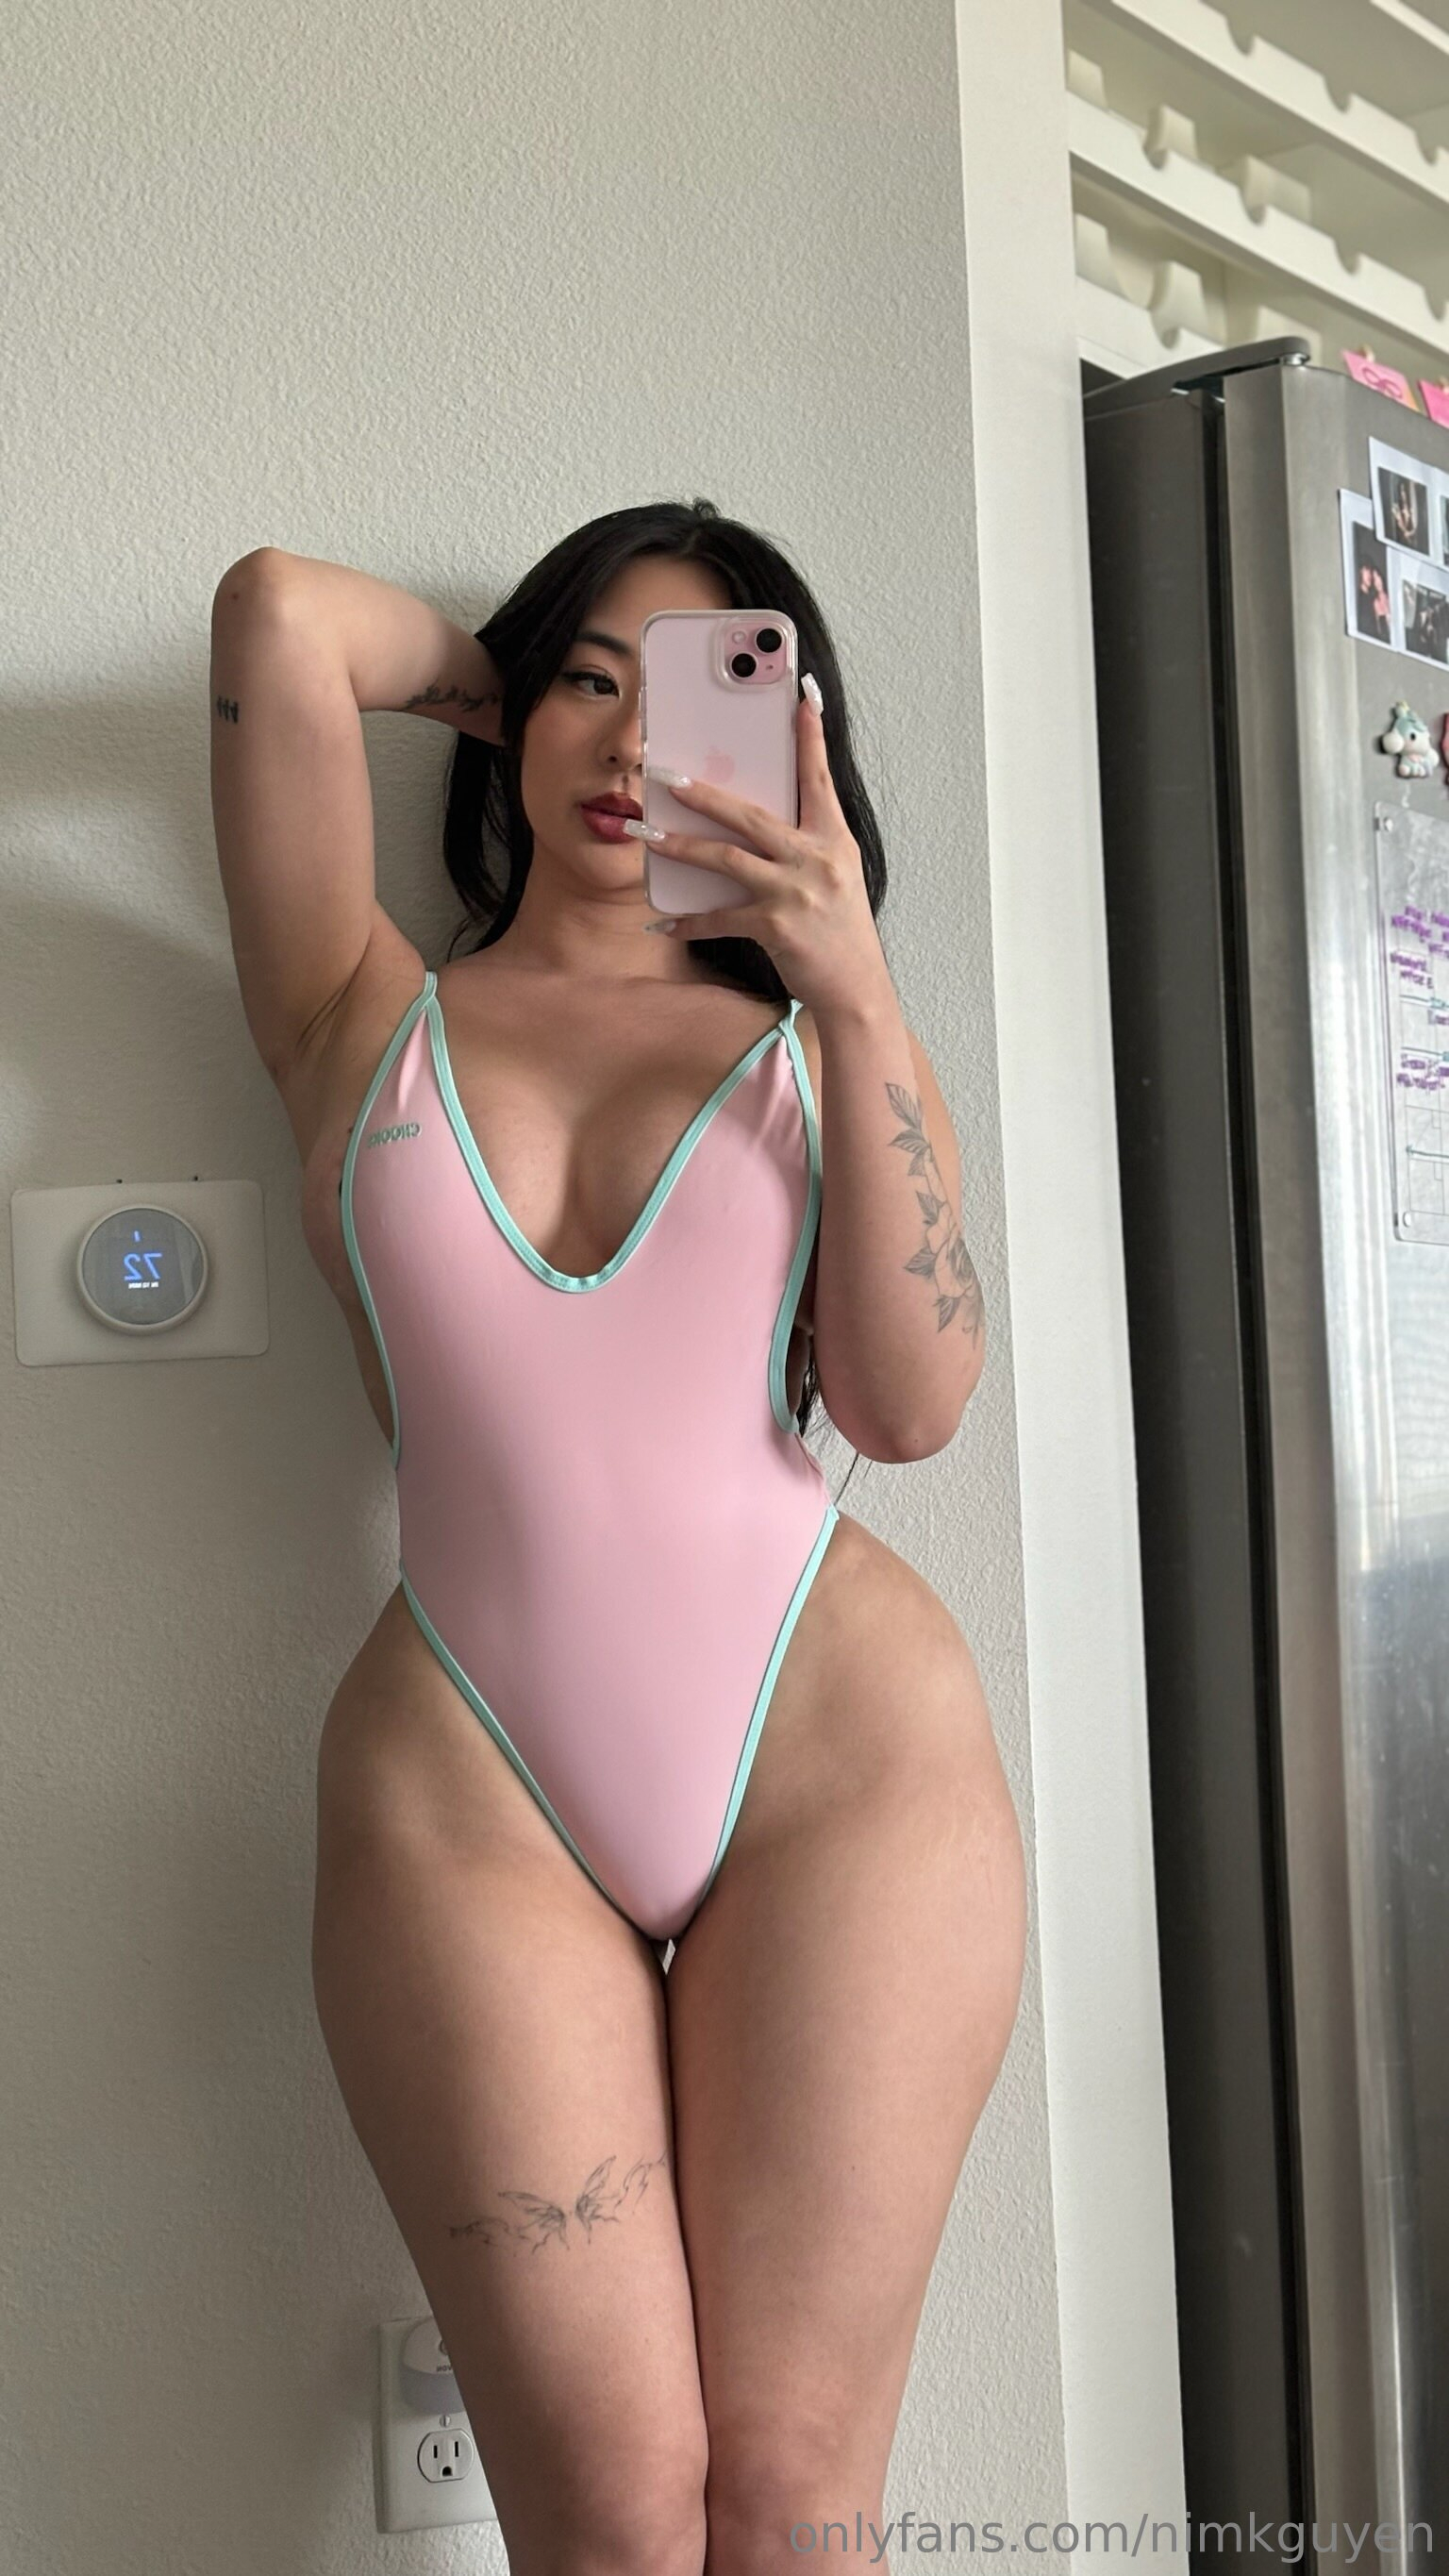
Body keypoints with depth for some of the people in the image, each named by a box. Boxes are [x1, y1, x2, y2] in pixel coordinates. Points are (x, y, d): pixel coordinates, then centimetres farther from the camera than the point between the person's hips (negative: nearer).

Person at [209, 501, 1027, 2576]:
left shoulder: (817, 1041, 14)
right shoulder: (367, 1022, 13)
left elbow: (912, 1405, -1)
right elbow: (279, 609, 4)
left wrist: (856, 992, -6)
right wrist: (500, 688, 20)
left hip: (846, 1756, 1)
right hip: (466, 1798, 0)